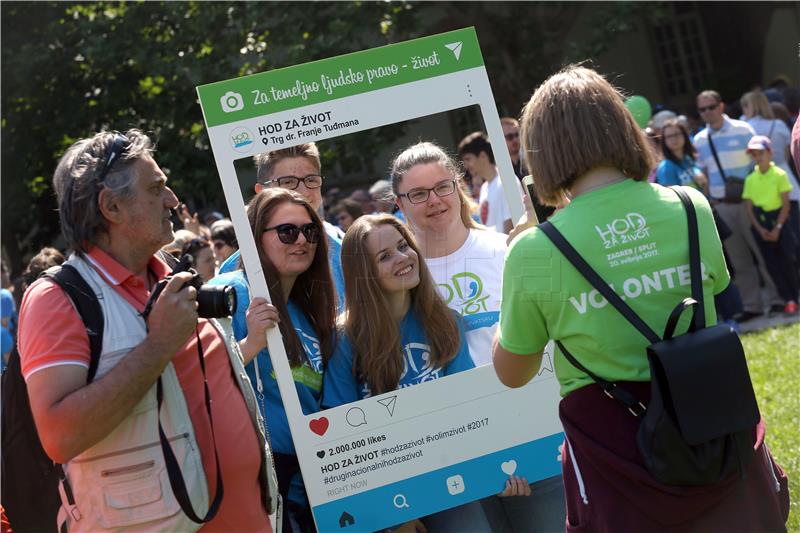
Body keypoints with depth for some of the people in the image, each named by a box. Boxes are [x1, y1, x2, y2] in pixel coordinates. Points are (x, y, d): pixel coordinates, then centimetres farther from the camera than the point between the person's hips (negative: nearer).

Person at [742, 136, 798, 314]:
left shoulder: (780, 174, -4)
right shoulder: (750, 179, 4)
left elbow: (785, 204, -6)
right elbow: (749, 208, 2)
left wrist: (777, 228, -11)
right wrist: (760, 229, -7)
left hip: (778, 219, -3)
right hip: (760, 223, 3)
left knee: (787, 260, -4)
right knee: (772, 263, 2)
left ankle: (794, 296, 8)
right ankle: (787, 299, 8)